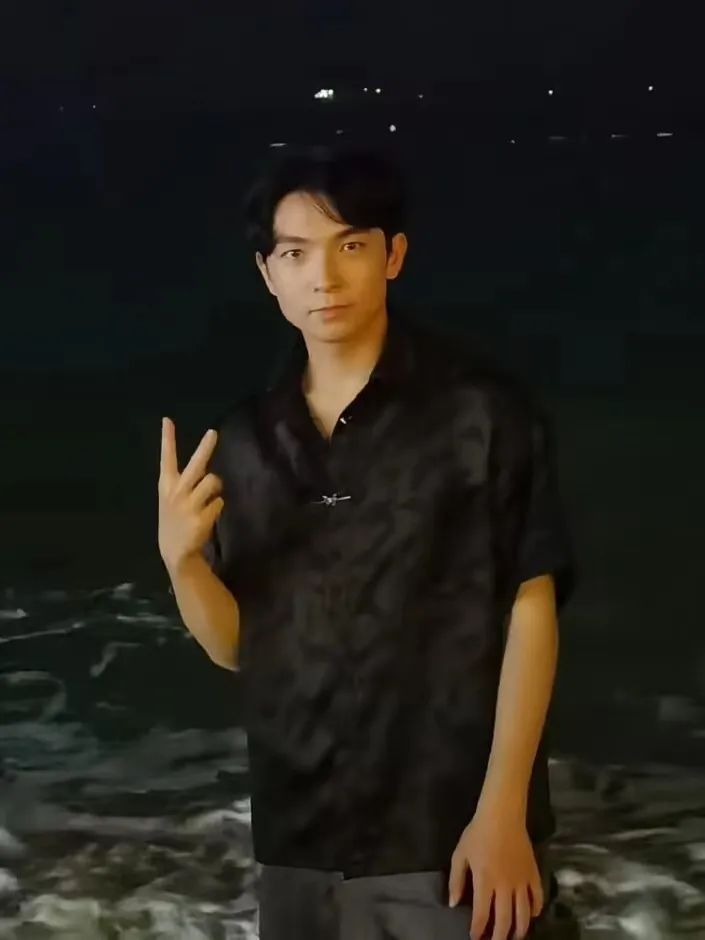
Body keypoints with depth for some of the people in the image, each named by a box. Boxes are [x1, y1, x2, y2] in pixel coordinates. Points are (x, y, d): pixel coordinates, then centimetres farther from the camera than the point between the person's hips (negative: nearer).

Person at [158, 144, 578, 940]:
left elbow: (531, 608, -7)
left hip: (446, 839, -4)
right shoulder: (244, 439, 5)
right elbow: (236, 646, 8)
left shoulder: (483, 411, -8)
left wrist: (502, 812, -11)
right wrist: (180, 557, -10)